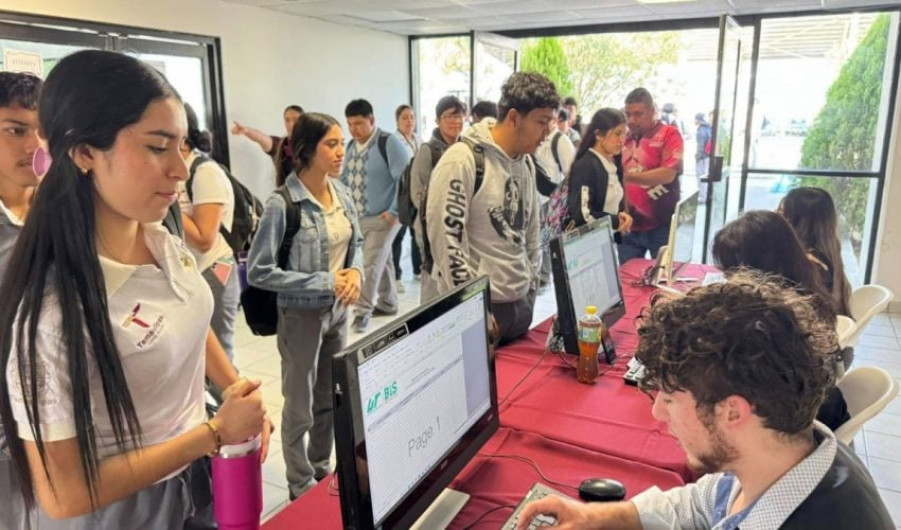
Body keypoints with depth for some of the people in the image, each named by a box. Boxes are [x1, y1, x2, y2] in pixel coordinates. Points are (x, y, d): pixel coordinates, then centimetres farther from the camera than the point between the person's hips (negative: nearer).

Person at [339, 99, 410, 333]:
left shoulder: (389, 143, -14)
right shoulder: (352, 145, 9)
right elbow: (345, 178, 19)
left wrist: (395, 211, -18)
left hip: (382, 218, -7)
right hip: (357, 217, 7)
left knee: (371, 264, -8)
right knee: (381, 261, 18)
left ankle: (363, 312, 1)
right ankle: (387, 303, 31)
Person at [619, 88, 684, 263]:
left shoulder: (669, 134, -5)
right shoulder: (624, 138, 9)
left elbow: (668, 174, -18)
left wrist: (627, 177, -25)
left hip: (661, 225, -4)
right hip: (628, 225, 4)